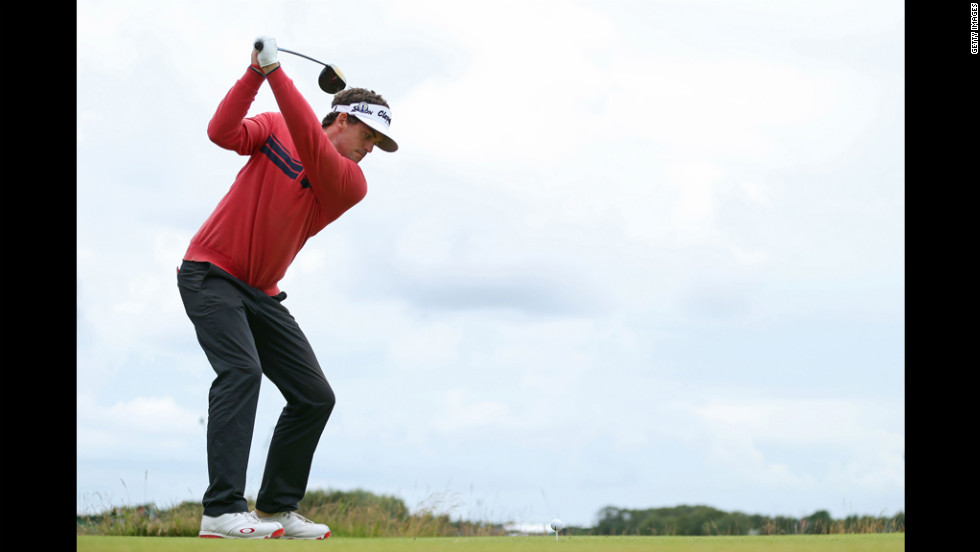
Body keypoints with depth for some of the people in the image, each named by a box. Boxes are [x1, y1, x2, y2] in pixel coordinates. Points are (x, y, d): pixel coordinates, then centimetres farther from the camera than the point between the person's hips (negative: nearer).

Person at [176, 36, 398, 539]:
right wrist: (255, 73, -24)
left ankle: (277, 508, 13)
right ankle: (222, 511, -32)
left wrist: (277, 71, -24)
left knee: (315, 397, 1)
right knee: (241, 369, -26)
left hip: (261, 293, 5)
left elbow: (311, 146, -20)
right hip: (210, 272, -5)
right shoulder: (273, 127, 2)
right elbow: (223, 133, -15)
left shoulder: (352, 185, -2)